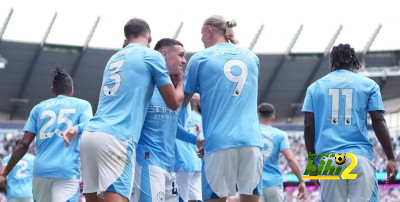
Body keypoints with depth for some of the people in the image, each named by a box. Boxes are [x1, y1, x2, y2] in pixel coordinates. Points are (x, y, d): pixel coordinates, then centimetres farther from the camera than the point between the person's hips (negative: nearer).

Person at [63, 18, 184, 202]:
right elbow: (173, 103, 12)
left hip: (90, 134, 7)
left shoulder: (114, 59, 25)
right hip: (116, 138, -7)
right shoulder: (152, 56, 7)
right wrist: (180, 82, 30)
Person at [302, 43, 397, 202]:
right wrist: (391, 159, 4)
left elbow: (308, 126, 8)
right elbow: (378, 122, 3)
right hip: (360, 156, -1)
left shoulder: (315, 87, 13)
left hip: (328, 158, 1)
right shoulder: (368, 85, 10)